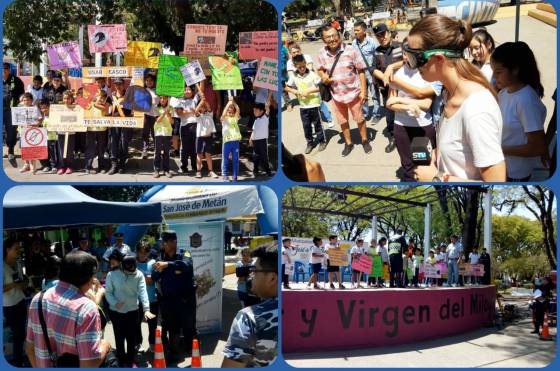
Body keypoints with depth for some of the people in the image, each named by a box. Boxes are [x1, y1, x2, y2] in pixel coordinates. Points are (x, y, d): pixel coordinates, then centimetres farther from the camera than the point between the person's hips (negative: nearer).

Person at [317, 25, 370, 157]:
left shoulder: (351, 51, -16)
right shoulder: (322, 54, -6)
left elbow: (361, 71, -10)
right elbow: (320, 69, 12)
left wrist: (363, 91, -12)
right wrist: (323, 76, -12)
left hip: (353, 92, -3)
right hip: (336, 95, 3)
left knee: (359, 118, 15)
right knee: (342, 121, 19)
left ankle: (365, 141, 37)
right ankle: (348, 143, 40)